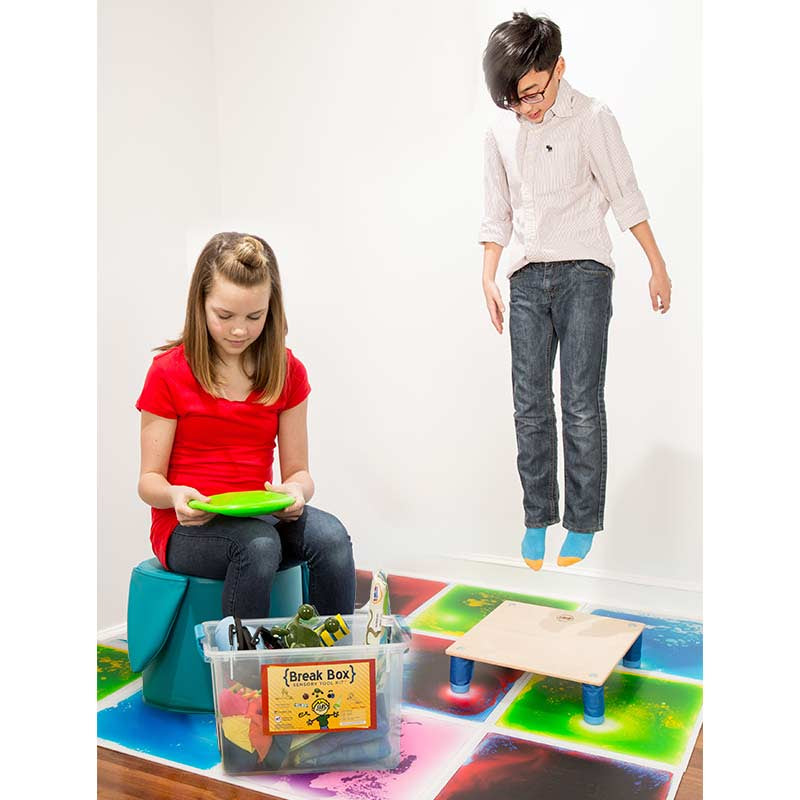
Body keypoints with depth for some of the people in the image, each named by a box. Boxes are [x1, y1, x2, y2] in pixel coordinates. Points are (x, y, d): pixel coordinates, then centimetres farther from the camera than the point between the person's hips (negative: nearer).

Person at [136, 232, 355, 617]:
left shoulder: (288, 372, 4)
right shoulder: (169, 372, -4)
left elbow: (297, 470, 5)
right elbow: (149, 480, -1)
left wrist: (296, 491, -19)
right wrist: (175, 495, -25)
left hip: (259, 516, 3)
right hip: (187, 526, -2)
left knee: (330, 535, -29)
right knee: (259, 543, -35)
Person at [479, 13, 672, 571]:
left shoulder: (592, 119, -3)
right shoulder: (501, 132, 10)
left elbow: (626, 197, 0)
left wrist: (658, 267, 2)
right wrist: (489, 280, 9)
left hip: (583, 273, -4)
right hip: (527, 279, 4)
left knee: (582, 405, -7)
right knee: (530, 406, 1)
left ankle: (583, 523, 5)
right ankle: (537, 519, 11)